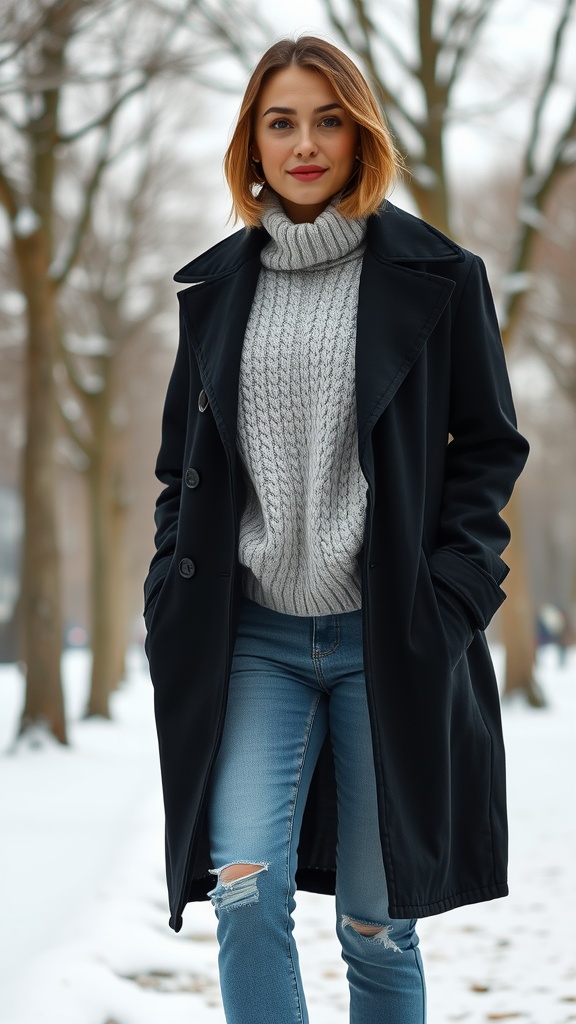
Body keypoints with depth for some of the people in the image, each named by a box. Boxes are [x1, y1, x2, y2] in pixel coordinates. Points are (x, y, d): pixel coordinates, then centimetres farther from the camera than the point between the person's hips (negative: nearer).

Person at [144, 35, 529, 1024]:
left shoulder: (435, 277, 0)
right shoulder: (218, 285, 10)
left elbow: (490, 447, 2)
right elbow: (182, 460, 16)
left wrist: (447, 597, -9)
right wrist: (175, 592, 4)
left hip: (388, 640, -2)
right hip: (255, 637, 3)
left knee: (376, 927, 3)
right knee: (246, 895, -12)